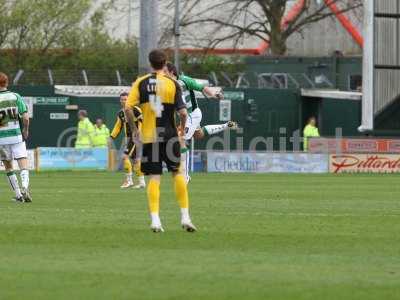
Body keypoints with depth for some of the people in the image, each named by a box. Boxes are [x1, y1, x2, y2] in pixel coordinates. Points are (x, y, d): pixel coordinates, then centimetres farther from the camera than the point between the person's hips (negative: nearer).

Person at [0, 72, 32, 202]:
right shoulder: (16, 97, -1)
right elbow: (25, 117, -6)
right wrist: (25, 130, 9)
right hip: (17, 136, 0)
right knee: (24, 167, -1)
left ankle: (18, 195, 15)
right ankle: (24, 188, -27)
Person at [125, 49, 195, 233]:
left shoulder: (140, 83, 0)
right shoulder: (172, 83, -3)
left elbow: (128, 108, -9)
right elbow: (183, 112, -9)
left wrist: (135, 129, 2)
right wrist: (182, 128, 10)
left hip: (148, 137, 1)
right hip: (169, 135, -1)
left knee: (154, 178, 2)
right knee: (178, 173, 12)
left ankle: (155, 220, -7)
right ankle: (185, 217, 9)